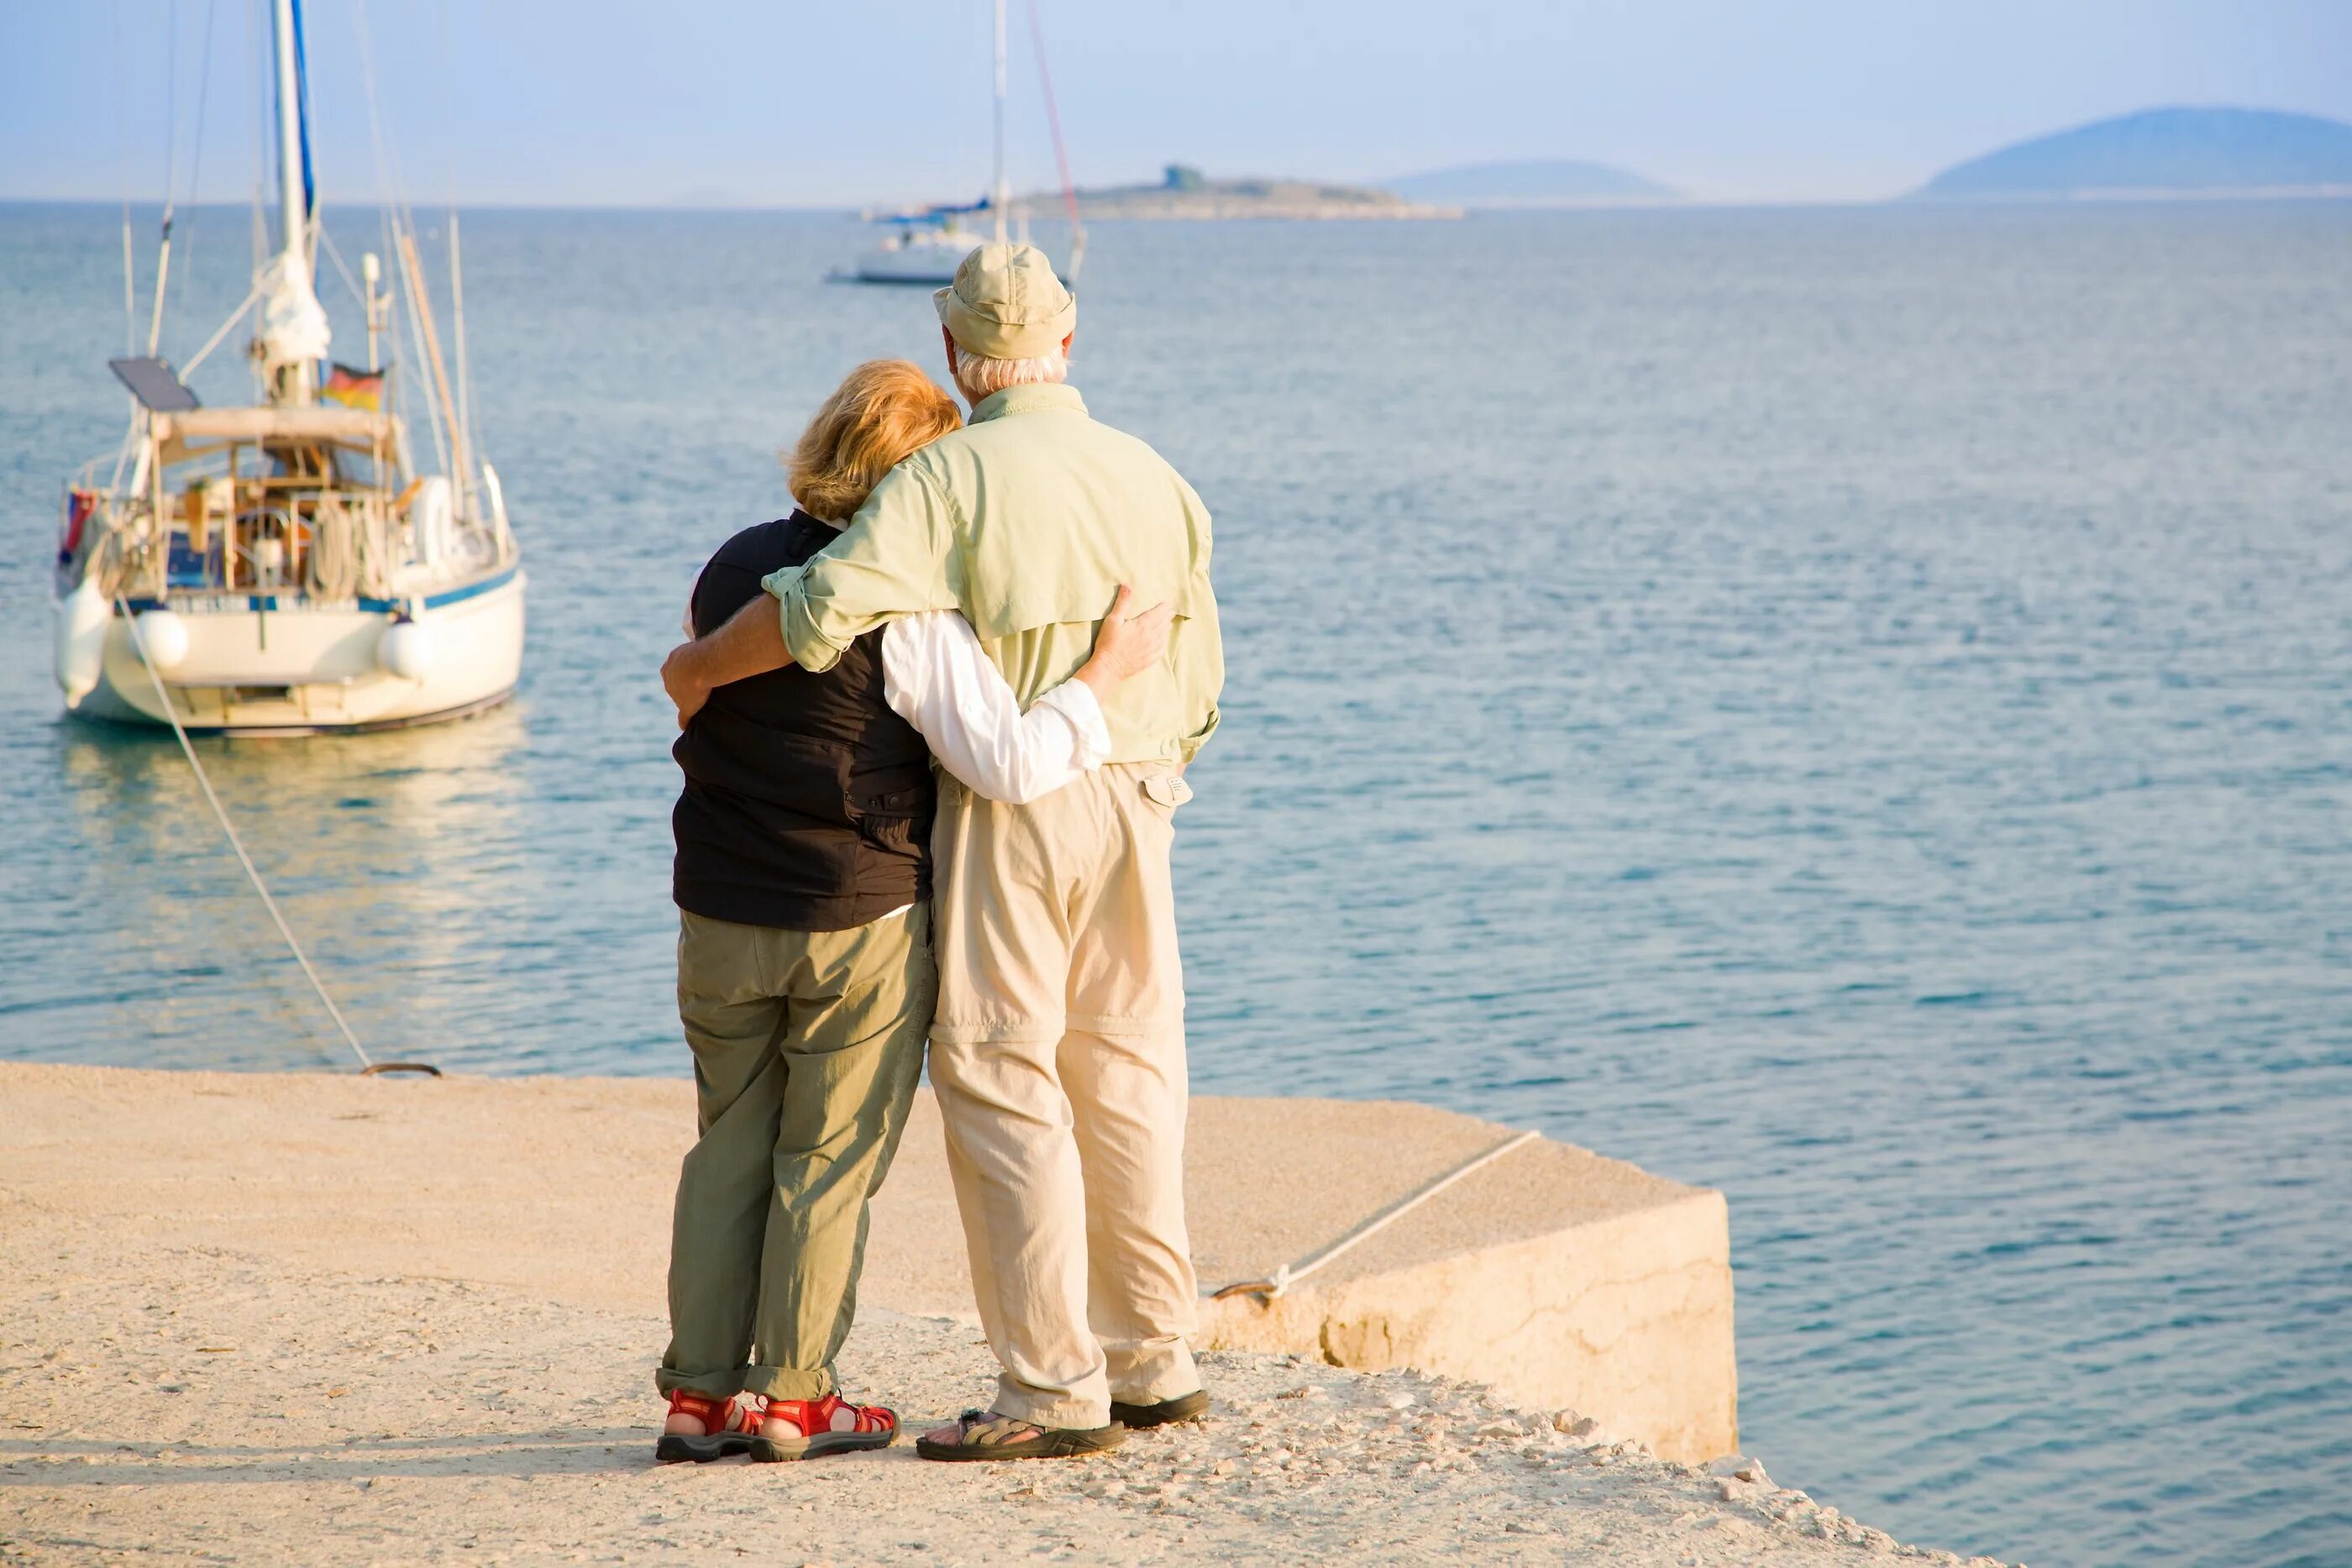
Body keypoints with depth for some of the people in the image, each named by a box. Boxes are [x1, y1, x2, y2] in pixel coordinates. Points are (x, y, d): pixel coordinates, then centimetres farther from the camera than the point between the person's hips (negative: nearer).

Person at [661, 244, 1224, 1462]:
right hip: (1135, 805, 6)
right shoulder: (1155, 480, 7)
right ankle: (1155, 1361, 19)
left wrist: (702, 667, -8)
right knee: (1125, 1077, 14)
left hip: (1006, 811, -6)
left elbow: (827, 601, -25)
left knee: (1002, 1084, -1)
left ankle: (1054, 1386, -3)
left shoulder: (952, 475, -13)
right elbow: (1197, 688, 11)